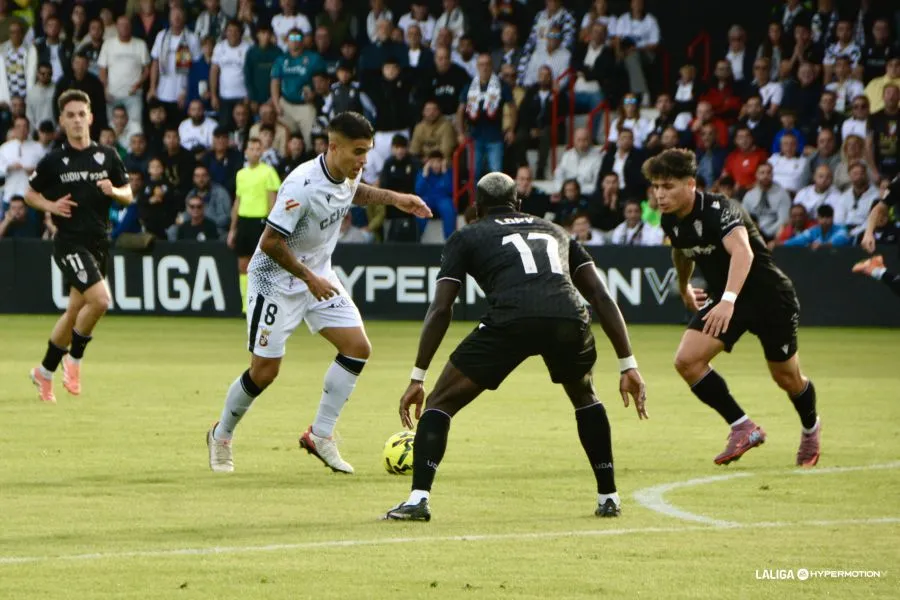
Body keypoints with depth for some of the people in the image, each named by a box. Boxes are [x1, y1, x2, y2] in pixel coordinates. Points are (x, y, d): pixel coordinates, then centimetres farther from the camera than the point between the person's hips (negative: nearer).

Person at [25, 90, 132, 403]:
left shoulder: (107, 156, 5)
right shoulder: (54, 160, -3)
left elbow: (128, 195, 10)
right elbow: (30, 194, 8)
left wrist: (113, 191, -11)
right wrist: (51, 206, -11)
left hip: (98, 243, 4)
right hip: (69, 243, -4)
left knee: (75, 310, 11)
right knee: (100, 299, -22)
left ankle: (44, 372, 26)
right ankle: (74, 359, 0)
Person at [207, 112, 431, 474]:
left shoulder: (349, 174, -5)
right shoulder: (303, 185, -31)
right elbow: (270, 242, -27)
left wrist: (392, 198, 9)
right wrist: (309, 278, -23)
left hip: (318, 275, 8)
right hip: (276, 281, -8)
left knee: (358, 348, -5)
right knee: (264, 372, -5)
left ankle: (320, 436, 5)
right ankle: (221, 437, 21)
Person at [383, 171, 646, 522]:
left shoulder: (467, 237, 28)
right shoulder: (554, 231, 37)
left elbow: (441, 309, 17)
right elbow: (601, 297, 27)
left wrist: (418, 378, 18)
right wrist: (628, 365, 25)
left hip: (510, 320, -3)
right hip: (569, 319, 3)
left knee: (441, 402, 13)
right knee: (585, 397, 35)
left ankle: (418, 499, -3)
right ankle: (608, 498, 31)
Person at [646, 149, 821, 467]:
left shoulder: (718, 210, -29)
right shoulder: (670, 221, -5)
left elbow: (743, 251, -47)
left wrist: (728, 300, -60)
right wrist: (684, 288, 35)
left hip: (768, 295, -6)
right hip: (723, 299, 6)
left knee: (786, 377, 8)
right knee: (687, 360, -15)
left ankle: (810, 428, 41)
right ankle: (743, 428, -6)